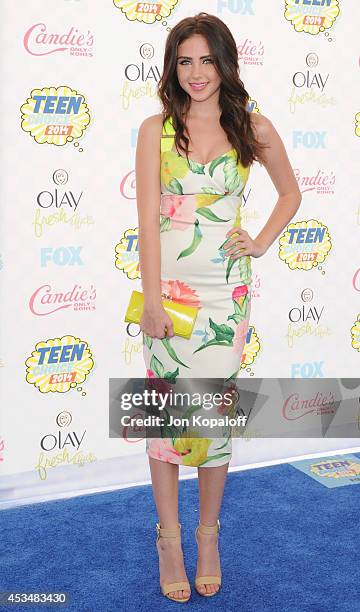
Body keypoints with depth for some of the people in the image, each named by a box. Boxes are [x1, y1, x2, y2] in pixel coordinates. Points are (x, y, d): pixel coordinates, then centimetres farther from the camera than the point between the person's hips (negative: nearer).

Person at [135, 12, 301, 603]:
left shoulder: (254, 128, 4)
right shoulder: (156, 129, 1)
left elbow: (291, 192, 18)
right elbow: (148, 218, -6)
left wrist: (262, 242, 4)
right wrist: (153, 300, -12)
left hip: (226, 287, 1)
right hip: (169, 282, 0)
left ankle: (208, 533, 23)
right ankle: (169, 541, 17)